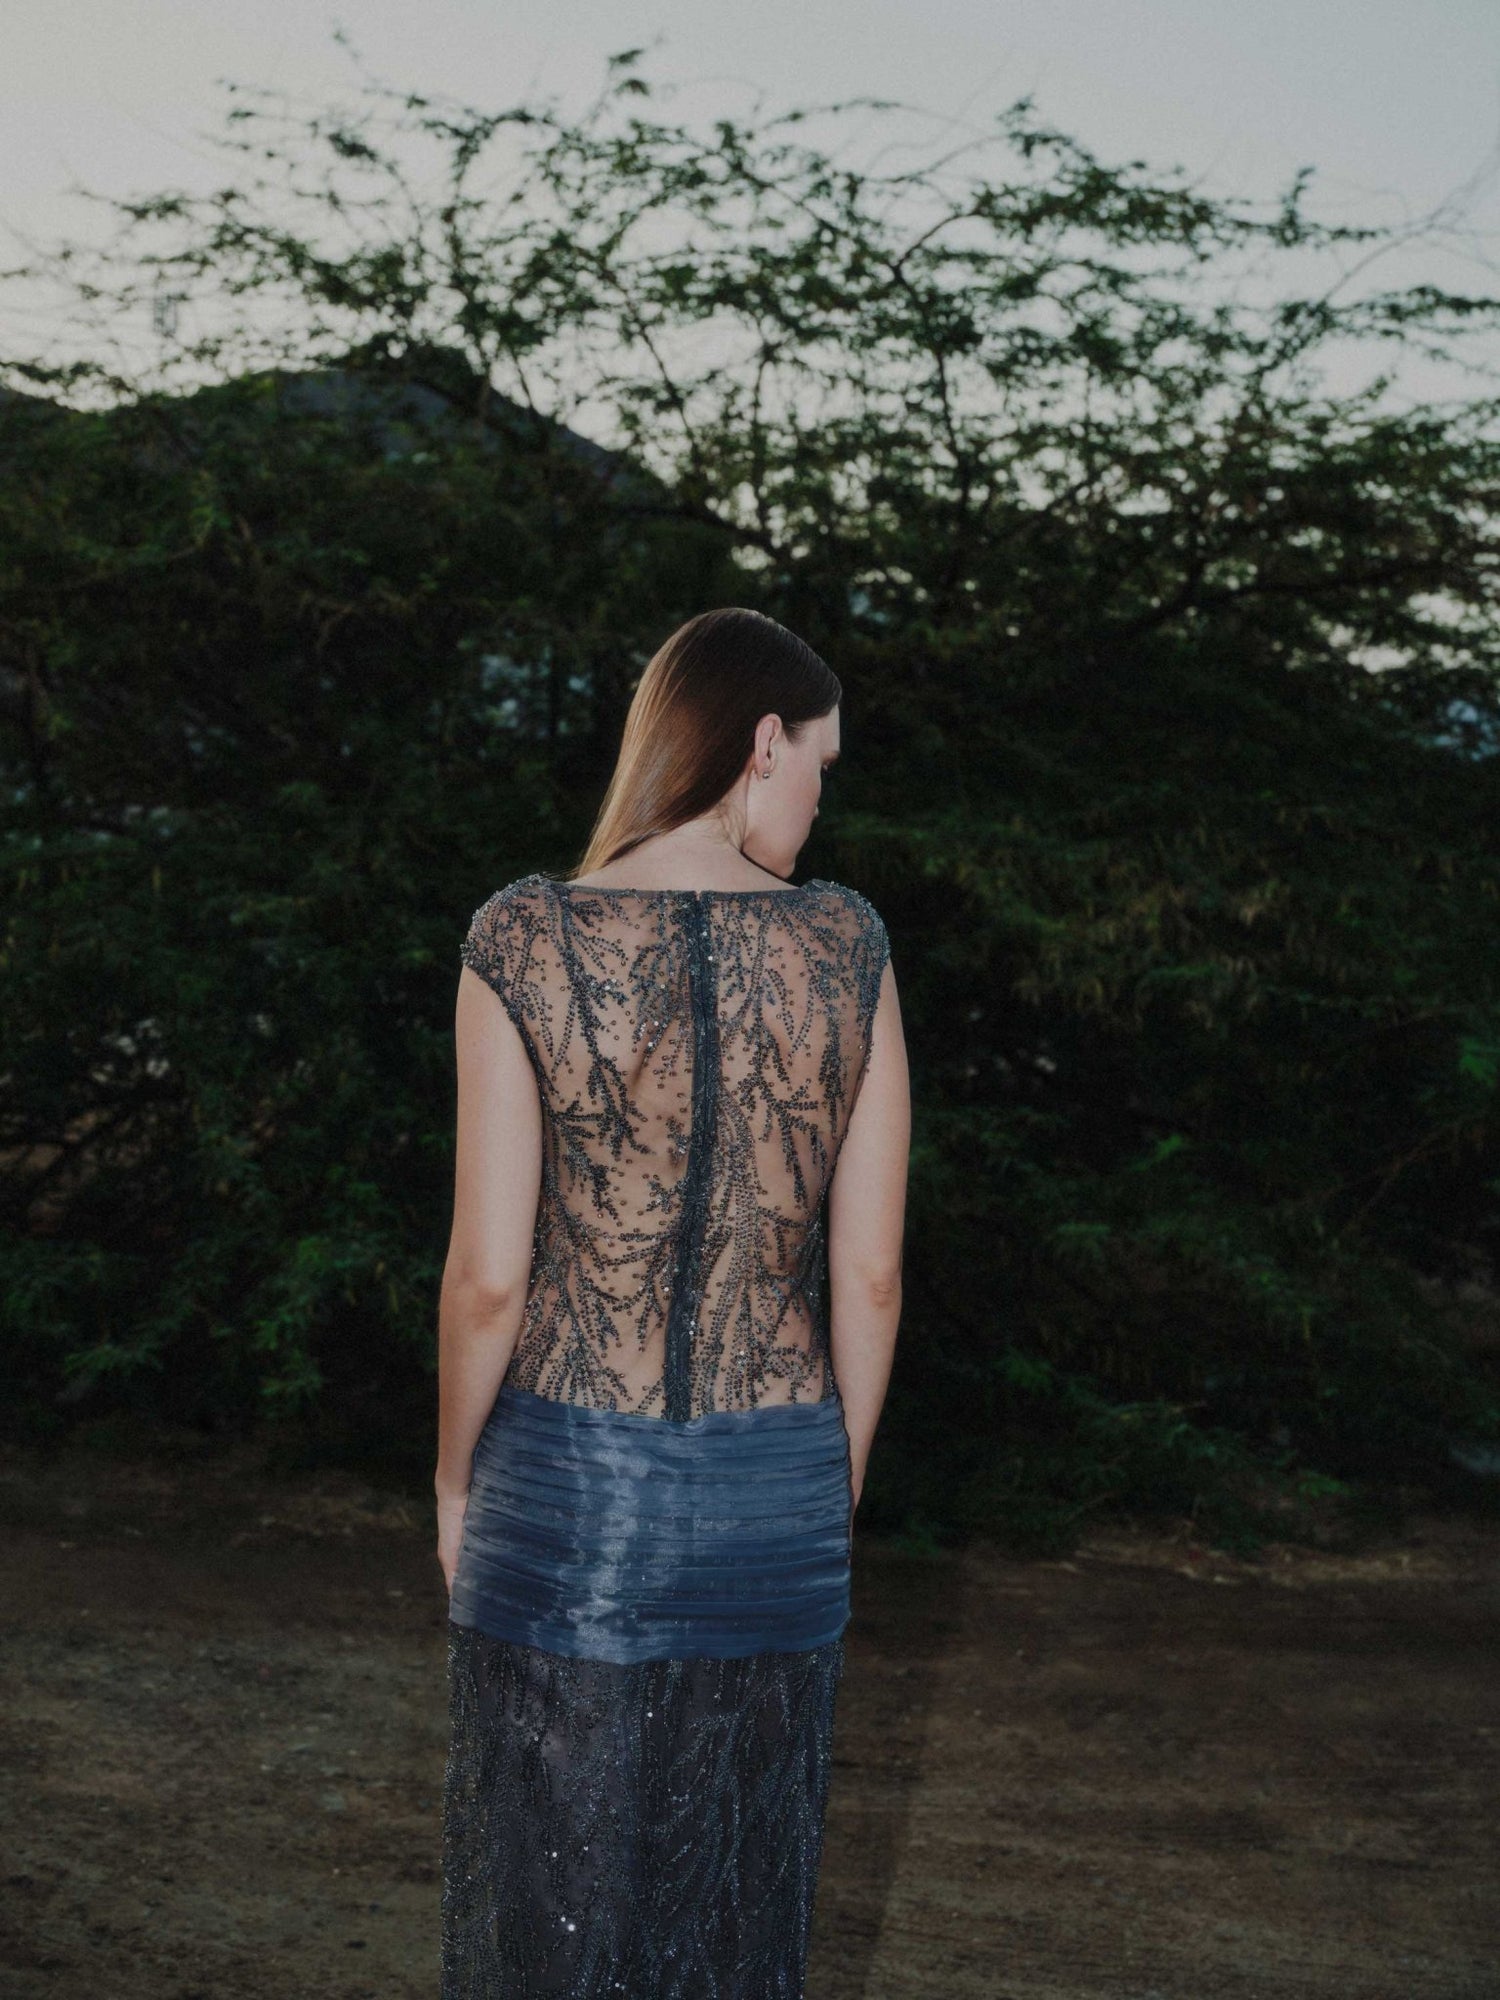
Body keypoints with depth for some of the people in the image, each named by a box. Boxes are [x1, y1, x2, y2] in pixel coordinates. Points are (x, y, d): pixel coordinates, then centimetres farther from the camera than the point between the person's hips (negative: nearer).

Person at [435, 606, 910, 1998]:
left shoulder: (524, 942, -11)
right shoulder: (847, 945, -5)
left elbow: (488, 1276, -11)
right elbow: (871, 1273, -2)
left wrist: (456, 1481, 5)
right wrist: (835, 1492, 12)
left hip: (567, 1480, -2)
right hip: (775, 1491, 2)